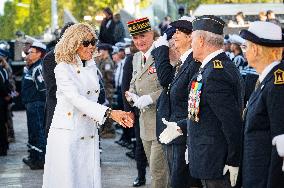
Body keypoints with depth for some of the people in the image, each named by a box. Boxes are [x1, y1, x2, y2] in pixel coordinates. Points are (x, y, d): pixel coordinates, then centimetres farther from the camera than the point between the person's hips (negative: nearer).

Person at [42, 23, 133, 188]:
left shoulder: (92, 67, 10)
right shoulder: (63, 69, -11)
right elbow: (77, 99, -22)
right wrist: (110, 113, -29)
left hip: (90, 135, 6)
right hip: (67, 135, -6)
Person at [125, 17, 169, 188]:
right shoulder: (137, 58, 14)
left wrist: (149, 98, -23)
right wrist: (132, 95, 1)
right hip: (145, 123, 9)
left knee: (158, 169, -8)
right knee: (154, 168, 16)